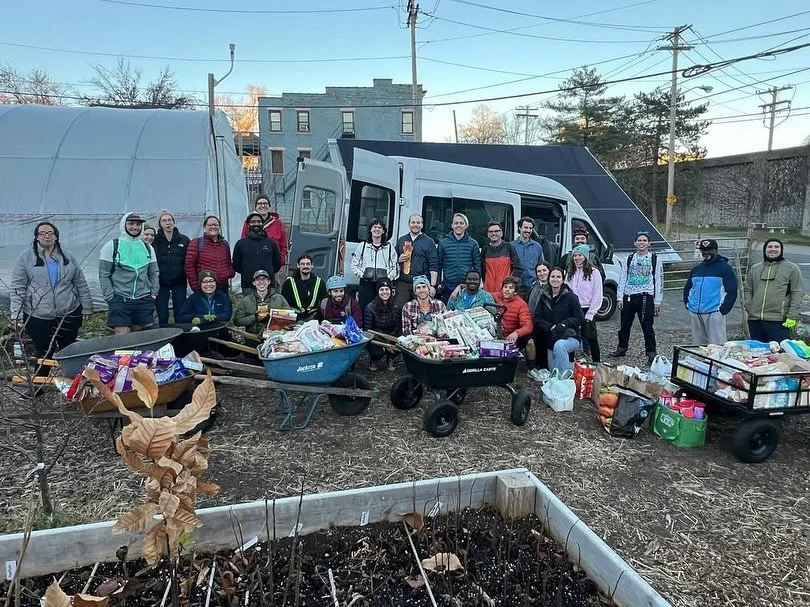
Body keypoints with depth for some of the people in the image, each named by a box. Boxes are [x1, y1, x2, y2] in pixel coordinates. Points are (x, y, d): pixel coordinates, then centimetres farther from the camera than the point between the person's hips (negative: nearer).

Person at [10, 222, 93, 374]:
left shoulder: (67, 256, 8)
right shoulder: (26, 257, 1)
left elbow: (81, 284, 11)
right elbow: (17, 287, -1)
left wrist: (86, 308, 9)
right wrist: (17, 314, -8)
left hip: (69, 314, 2)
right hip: (38, 317, -2)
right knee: (44, 354, 4)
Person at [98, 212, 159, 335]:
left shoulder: (148, 248, 12)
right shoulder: (111, 246, -1)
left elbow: (154, 273, 17)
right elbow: (103, 275, -2)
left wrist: (153, 293, 7)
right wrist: (110, 297, -8)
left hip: (144, 301, 4)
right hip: (120, 300, -4)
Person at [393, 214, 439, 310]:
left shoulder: (428, 242, 3)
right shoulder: (401, 240, 15)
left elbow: (434, 266, -2)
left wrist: (433, 285, -10)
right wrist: (399, 260, 1)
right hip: (402, 283, 3)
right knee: (398, 309, -1)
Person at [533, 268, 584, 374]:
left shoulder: (570, 296, -9)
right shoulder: (544, 296, 3)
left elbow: (580, 319, -8)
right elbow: (538, 318, -1)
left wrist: (564, 324, -22)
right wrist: (551, 327, -17)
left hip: (570, 337, -5)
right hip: (551, 339, 5)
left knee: (559, 346, -41)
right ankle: (576, 366, 39)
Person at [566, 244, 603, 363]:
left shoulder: (594, 273, -3)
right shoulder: (570, 273, 12)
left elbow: (597, 296, -7)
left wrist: (589, 314, -11)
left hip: (587, 311, -4)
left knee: (592, 340, 2)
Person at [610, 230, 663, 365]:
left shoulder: (655, 259, 1)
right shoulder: (629, 259, 10)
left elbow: (659, 280, 1)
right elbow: (622, 278, 11)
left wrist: (657, 301, -3)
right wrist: (620, 297, 5)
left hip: (646, 297, -3)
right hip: (628, 297, 4)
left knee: (647, 327, -2)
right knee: (624, 325, 13)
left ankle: (651, 353, 7)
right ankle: (621, 348, 28)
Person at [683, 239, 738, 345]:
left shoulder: (724, 268, 1)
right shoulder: (696, 269, 18)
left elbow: (732, 291, -4)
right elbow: (687, 289, 25)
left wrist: (723, 310, -11)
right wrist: (688, 305, 11)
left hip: (714, 313, -6)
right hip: (695, 314, 6)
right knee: (697, 346, 10)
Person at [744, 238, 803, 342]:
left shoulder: (792, 268, 4)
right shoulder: (755, 269, 16)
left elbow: (798, 293, -2)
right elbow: (747, 289, 19)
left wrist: (792, 316, -9)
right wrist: (749, 308, 5)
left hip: (779, 322, -4)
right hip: (755, 321, 4)